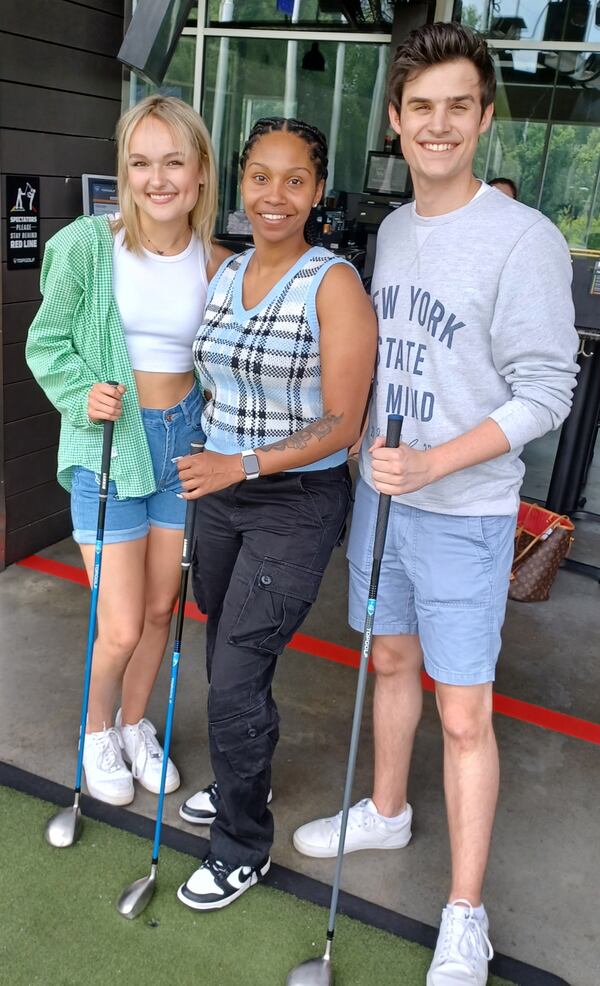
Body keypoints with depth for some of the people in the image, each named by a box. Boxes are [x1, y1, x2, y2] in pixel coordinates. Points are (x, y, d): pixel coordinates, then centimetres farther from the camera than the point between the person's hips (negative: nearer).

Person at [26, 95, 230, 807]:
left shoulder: (216, 265, -3)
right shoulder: (89, 245, -12)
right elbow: (46, 341, -2)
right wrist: (83, 395, -20)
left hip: (184, 439, 3)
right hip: (109, 446, -3)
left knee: (160, 610, 15)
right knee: (122, 629, -1)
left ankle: (135, 725, 42)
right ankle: (97, 733, 32)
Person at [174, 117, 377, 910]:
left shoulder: (334, 284, -14)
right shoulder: (222, 273, 6)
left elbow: (341, 426, -16)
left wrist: (245, 463, -27)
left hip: (297, 503, -6)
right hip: (221, 495, 7)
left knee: (235, 680, -2)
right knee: (227, 660, 19)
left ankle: (243, 849, 21)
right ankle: (246, 781, 46)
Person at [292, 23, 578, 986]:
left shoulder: (524, 238, -14)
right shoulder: (391, 229, 9)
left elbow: (546, 393, -16)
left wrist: (434, 463, -24)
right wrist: (369, 451, 10)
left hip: (465, 513, -6)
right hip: (379, 490, 7)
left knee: (463, 712, 0)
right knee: (391, 660, 20)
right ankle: (386, 813, 43)